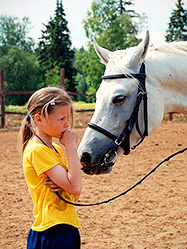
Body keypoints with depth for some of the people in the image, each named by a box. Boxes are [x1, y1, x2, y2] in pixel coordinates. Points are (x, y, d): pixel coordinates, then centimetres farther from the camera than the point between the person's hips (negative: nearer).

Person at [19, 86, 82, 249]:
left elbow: (75, 195, 12)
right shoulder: (37, 150, -16)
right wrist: (71, 146, -15)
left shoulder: (56, 148, 12)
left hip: (67, 230, 8)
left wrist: (63, 185, -10)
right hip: (53, 234, -8)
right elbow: (75, 187, -21)